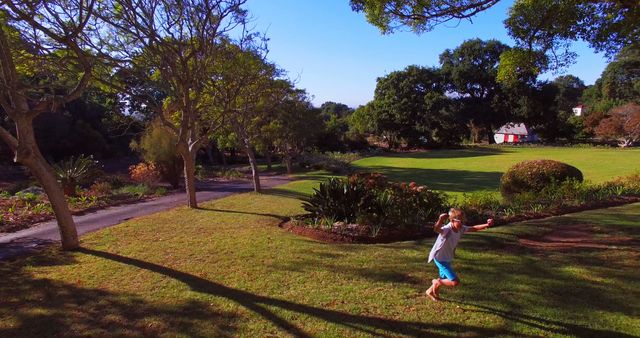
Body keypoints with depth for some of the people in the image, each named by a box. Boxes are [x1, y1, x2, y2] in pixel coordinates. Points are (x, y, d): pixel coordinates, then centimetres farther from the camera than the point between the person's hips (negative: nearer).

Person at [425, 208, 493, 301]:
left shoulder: (461, 229, -8)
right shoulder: (446, 230, -34)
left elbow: (474, 228, 1)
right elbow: (436, 229, -56)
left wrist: (487, 225, -14)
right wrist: (440, 220, -78)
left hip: (448, 258, 9)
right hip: (440, 258, -9)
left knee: (444, 279, 26)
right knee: (455, 282, -15)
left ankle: (430, 291, 50)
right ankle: (436, 282, 10)